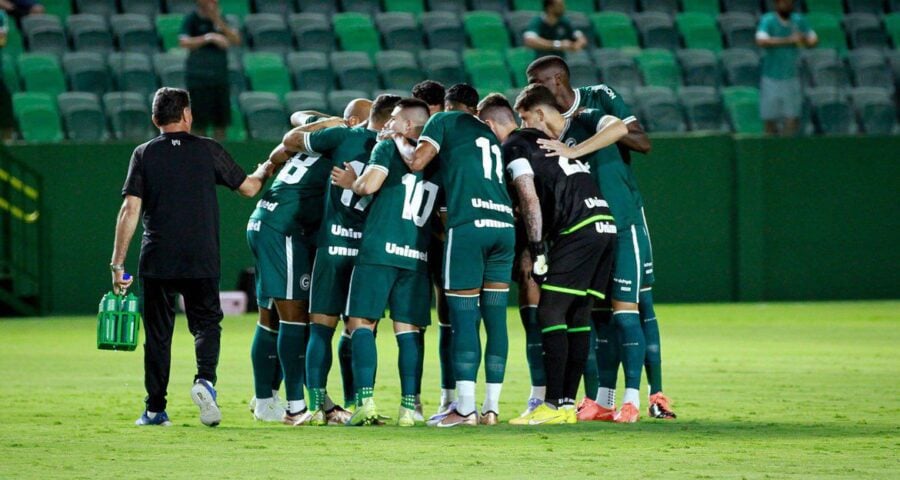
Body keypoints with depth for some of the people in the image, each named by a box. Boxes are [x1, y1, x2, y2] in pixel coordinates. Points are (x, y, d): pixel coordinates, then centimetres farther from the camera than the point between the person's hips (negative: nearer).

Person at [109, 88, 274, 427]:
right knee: (206, 323, 10)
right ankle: (205, 380, -17)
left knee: (158, 334, 9)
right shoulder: (207, 150, 2)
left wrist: (117, 264, -2)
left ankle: (155, 409, 8)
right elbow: (249, 188, 11)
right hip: (201, 260, 0)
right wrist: (265, 171, 34)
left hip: (156, 260, 0)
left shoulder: (144, 155, 1)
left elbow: (130, 211, -5)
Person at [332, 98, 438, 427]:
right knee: (409, 330, 6)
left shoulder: (389, 147, 1)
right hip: (418, 255, 5)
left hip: (380, 250, -5)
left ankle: (365, 401, -13)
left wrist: (350, 182, 8)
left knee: (361, 322, -1)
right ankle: (409, 406, 0)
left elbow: (368, 185, -12)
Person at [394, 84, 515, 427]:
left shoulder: (444, 121, 11)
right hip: (504, 223, 5)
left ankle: (465, 407, -7)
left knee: (463, 316, -3)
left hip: (468, 224, -5)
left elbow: (417, 161, 0)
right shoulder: (490, 134, 28)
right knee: (495, 317, 6)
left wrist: (398, 139, 20)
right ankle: (492, 406, 6)